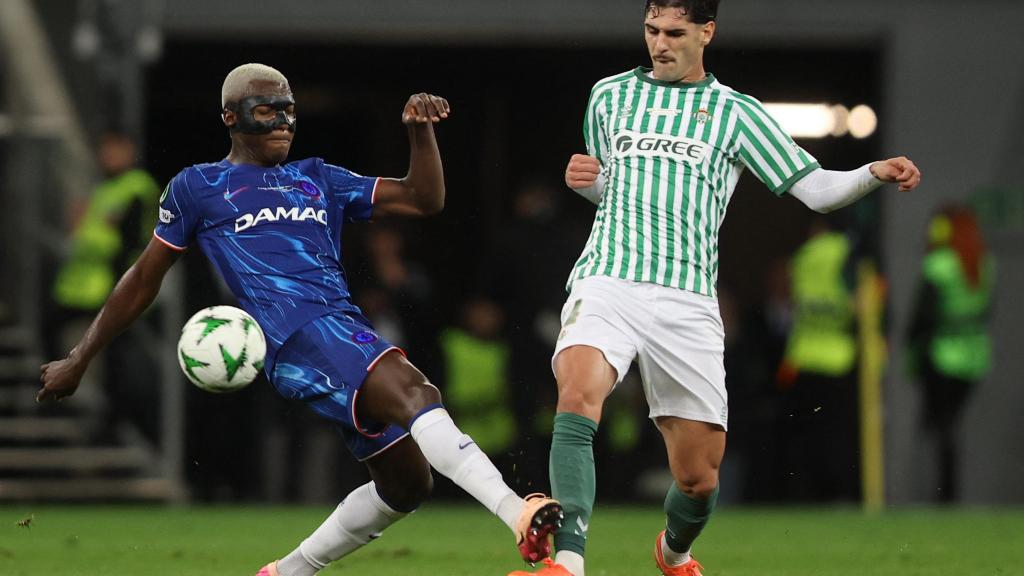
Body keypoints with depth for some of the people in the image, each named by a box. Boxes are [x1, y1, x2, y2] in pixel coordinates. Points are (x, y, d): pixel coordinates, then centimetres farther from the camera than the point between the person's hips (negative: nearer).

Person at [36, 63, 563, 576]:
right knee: (414, 394, -31)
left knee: (405, 483, 4)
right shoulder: (198, 187, 14)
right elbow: (142, 283, 21)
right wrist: (79, 359, 22)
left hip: (348, 333, 7)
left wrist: (420, 129, 6)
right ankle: (518, 515, -49)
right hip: (293, 336, -7)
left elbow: (424, 199, 23)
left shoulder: (318, 179, 26)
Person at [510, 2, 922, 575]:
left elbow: (816, 189, 6)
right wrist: (583, 179, 9)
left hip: (687, 303, 0)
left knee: (699, 477, 1)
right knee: (578, 393, -31)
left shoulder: (738, 113, 10)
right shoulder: (610, 96, 17)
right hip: (607, 283, 0)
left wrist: (875, 173, -12)